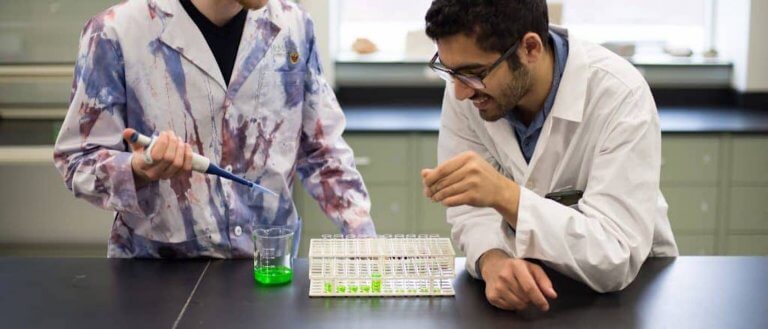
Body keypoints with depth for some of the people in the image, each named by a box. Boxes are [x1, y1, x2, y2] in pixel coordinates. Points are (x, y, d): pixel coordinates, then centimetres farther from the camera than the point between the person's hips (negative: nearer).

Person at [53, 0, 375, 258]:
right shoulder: (117, 32, -10)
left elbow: (322, 151, 8)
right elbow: (78, 160, -3)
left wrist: (368, 245, 0)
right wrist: (138, 170, -23)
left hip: (271, 263, 2)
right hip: (158, 269, -2)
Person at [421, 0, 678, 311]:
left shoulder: (620, 96, -23)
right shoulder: (467, 83, -11)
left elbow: (617, 260, -27)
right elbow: (472, 209, -9)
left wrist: (504, 195, -36)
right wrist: (493, 261, -29)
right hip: (525, 281, 2)